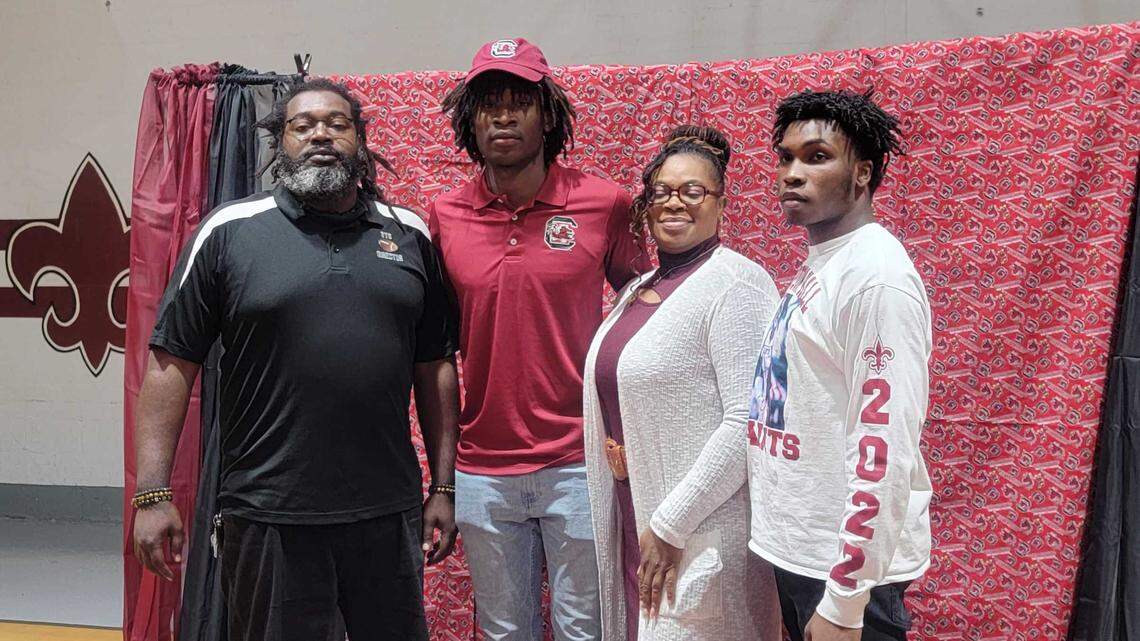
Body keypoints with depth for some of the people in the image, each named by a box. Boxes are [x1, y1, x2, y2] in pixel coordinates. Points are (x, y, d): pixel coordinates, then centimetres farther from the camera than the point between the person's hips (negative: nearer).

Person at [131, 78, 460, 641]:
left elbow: (435, 368, 11)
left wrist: (443, 488, 8)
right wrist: (153, 494, -8)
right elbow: (171, 362, -2)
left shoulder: (410, 235, 8)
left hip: (389, 511, 3)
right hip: (269, 515, -2)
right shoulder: (229, 231, 0)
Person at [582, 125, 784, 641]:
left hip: (699, 534, -7)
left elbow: (749, 421, -21)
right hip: (633, 522, 8)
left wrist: (671, 526, -18)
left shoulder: (735, 283, -13)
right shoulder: (638, 291, 11)